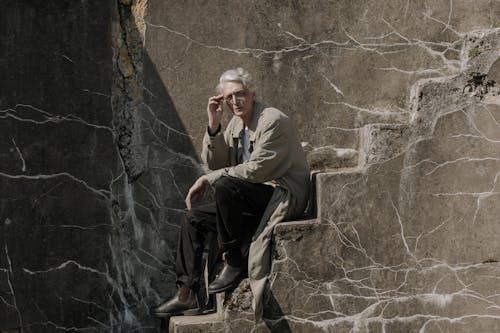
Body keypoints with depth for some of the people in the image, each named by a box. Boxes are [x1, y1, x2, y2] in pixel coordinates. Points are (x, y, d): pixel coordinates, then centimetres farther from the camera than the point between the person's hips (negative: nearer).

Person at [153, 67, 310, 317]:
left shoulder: (273, 120, -15)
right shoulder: (236, 123, 12)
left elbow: (256, 170, -23)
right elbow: (214, 164, 8)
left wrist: (209, 180, -17)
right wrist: (213, 126, -5)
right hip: (255, 198, 9)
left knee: (225, 185, -32)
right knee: (194, 219, 3)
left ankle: (235, 264, -21)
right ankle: (187, 294, 2)